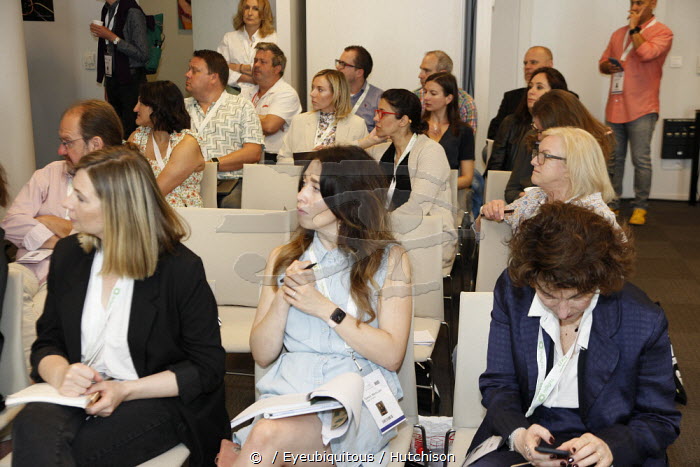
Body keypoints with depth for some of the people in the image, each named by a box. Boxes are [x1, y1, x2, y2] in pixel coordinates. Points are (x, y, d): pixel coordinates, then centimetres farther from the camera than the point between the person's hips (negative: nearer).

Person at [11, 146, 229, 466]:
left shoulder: (181, 269, -10)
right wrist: (59, 373, -15)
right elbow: (47, 341, 10)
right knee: (32, 426, -29)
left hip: (158, 401, -4)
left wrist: (125, 391, -18)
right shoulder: (68, 254, 6)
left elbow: (207, 368, -7)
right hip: (80, 395, 5)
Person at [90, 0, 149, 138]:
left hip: (130, 81, -7)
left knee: (130, 132, -9)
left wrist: (112, 37, -15)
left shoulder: (133, 13, -12)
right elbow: (107, 49, 17)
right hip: (111, 80, 7)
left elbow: (142, 55, -17)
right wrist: (107, 85, 15)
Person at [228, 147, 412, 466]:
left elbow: (392, 355, -5)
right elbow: (262, 355, 10)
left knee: (265, 436, -30)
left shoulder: (389, 260, 4)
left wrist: (325, 308, -9)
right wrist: (283, 297, -6)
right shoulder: (283, 258, 13)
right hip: (290, 387, 3)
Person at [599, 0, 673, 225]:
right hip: (615, 106, 6)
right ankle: (612, 204, 15)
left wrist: (634, 28, -8)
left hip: (641, 108, -5)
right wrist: (608, 66, 0)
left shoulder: (662, 32, -1)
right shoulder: (619, 34, 18)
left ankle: (640, 208, 3)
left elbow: (647, 53, -21)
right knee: (613, 159, 7)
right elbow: (603, 62, 24)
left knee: (641, 160, -5)